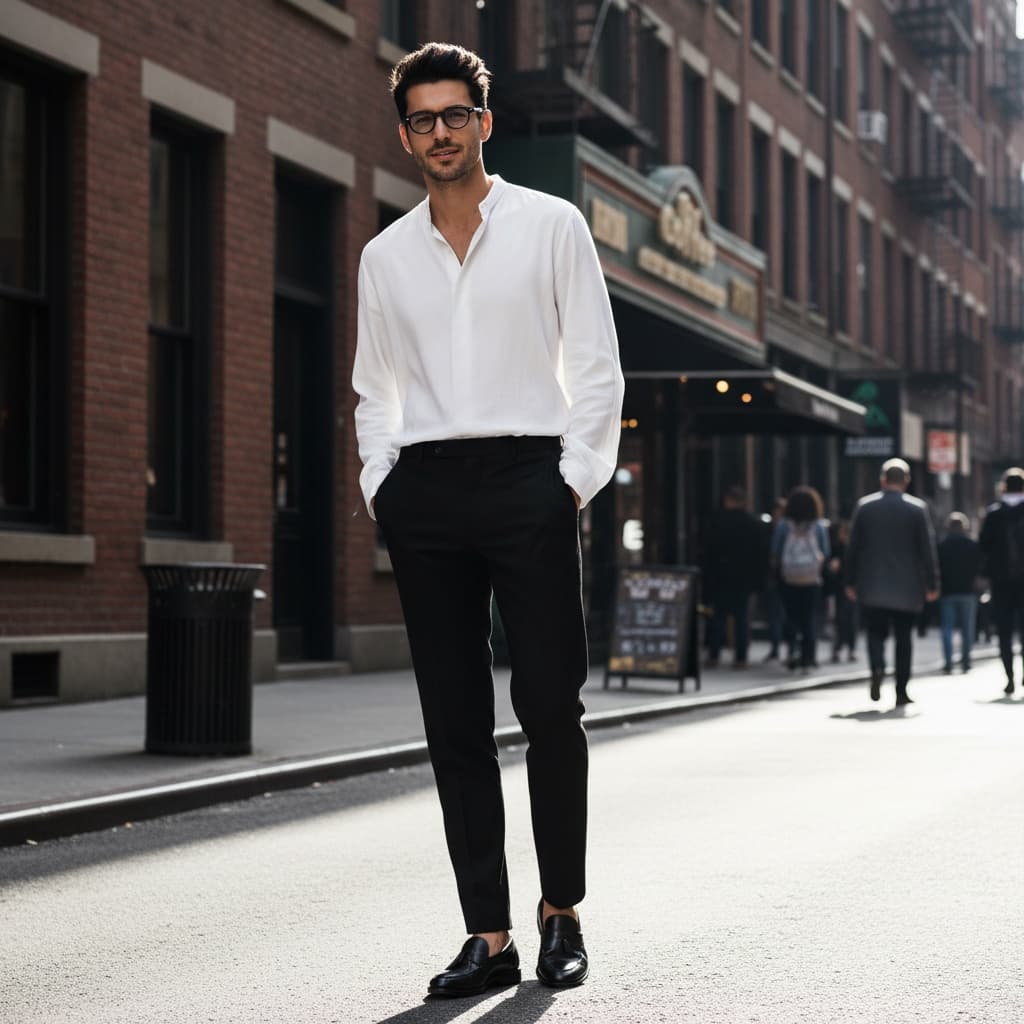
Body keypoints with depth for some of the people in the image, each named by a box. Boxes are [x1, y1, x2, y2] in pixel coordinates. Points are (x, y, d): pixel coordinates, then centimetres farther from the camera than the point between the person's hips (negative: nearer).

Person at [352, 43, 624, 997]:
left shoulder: (551, 225, 6)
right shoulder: (385, 255, 15)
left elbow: (597, 366, 4)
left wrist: (577, 479, -5)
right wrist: (381, 485, 6)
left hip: (528, 478, -3)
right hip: (424, 489, 3)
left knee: (550, 704, -6)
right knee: (454, 720, 1)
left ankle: (561, 912, 10)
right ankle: (487, 936, 4)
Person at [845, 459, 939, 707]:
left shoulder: (865, 506, 0)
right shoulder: (917, 509, -4)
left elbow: (853, 546, 2)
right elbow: (927, 549, -4)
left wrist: (850, 582, 9)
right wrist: (932, 584, 2)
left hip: (872, 586, 1)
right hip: (906, 587, -1)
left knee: (876, 631, 10)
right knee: (904, 636, 8)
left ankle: (877, 668, -19)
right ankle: (901, 691, 7)